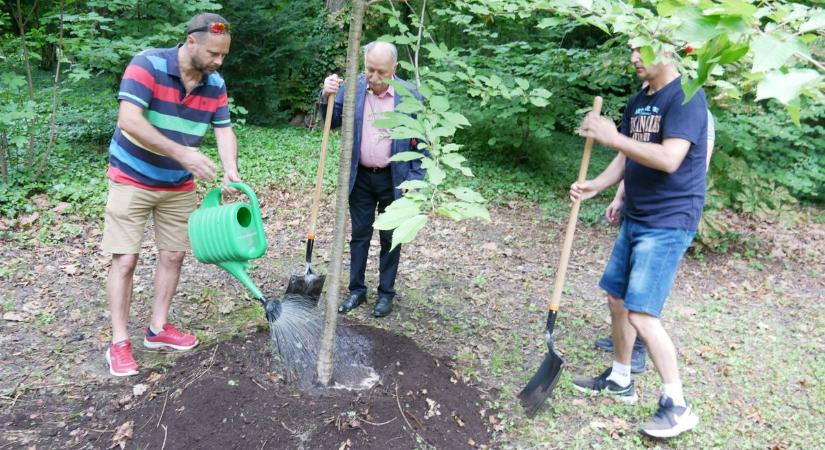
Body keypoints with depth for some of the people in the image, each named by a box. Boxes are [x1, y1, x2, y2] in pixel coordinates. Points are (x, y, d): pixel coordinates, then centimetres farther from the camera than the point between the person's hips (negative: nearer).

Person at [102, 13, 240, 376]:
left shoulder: (215, 84, -3)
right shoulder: (148, 64, -21)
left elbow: (224, 129, -4)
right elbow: (129, 121, -29)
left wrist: (230, 170, -24)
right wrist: (183, 153, -35)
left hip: (179, 186, 6)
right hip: (132, 180, -5)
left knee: (173, 255, 9)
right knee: (125, 259, -4)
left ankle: (157, 329, 24)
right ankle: (119, 343, 7)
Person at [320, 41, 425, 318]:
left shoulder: (410, 95, -10)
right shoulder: (351, 88, -5)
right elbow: (333, 122, -2)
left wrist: (415, 181, -10)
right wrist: (327, 97, -21)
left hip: (394, 179, -2)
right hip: (361, 177, 2)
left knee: (390, 238, 11)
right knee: (359, 235, 12)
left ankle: (386, 293, 25)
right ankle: (357, 290, 26)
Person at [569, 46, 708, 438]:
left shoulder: (686, 96, -14)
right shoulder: (637, 102, 12)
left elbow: (668, 159, -26)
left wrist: (613, 137, -24)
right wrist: (595, 186, -4)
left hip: (668, 223, -9)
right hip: (635, 219, 9)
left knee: (641, 313, -11)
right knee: (616, 297, 15)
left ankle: (677, 405, 6)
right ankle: (620, 379, 32)